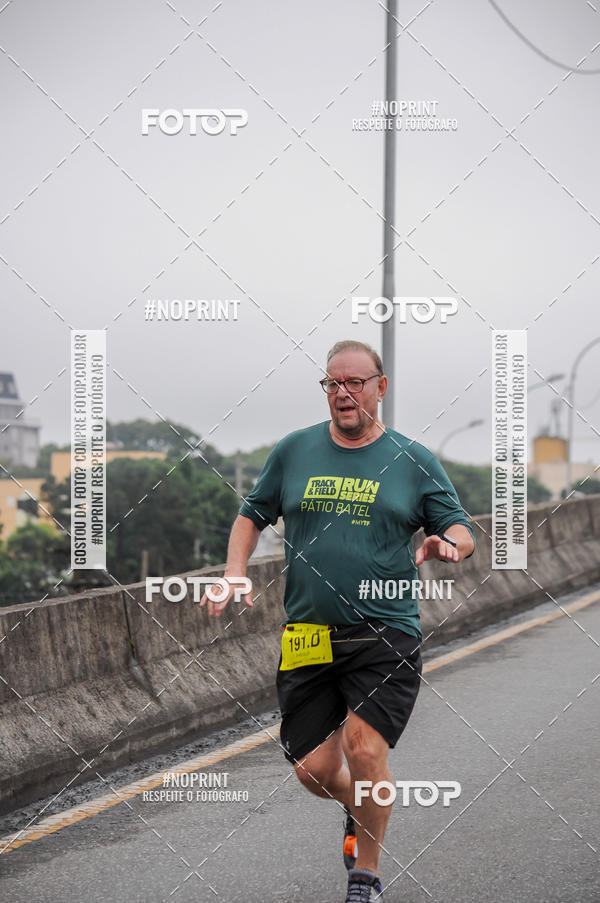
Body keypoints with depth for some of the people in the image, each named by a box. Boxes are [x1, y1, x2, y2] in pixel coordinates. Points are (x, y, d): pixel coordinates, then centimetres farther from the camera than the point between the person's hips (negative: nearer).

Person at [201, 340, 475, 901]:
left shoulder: (413, 460, 5)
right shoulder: (293, 452, 10)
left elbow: (461, 530, 7)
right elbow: (252, 515, 20)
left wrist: (447, 544, -16)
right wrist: (234, 573, 4)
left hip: (385, 634, -2)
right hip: (308, 638, 3)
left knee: (364, 747, -19)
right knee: (314, 769, 1)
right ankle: (360, 811, 38)